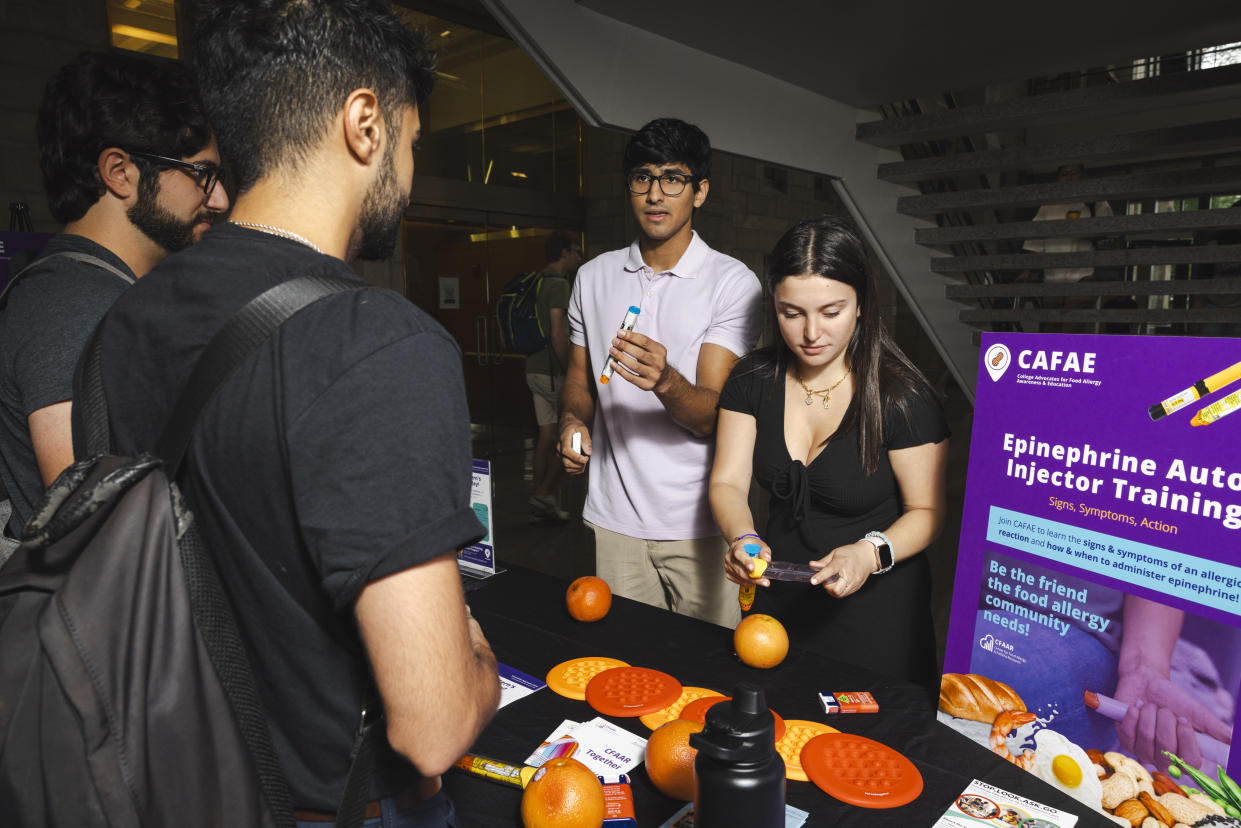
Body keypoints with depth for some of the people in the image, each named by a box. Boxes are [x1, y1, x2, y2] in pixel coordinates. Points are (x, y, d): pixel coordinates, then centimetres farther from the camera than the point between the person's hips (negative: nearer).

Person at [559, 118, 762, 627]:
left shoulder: (733, 282, -7)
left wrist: (664, 381, -34)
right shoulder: (594, 277, 6)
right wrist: (573, 421, -5)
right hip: (615, 518, 3)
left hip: (700, 522, -3)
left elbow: (711, 414, -13)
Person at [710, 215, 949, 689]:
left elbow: (927, 510, -11)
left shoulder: (899, 395, -17)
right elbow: (727, 484, -7)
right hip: (778, 601, 4)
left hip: (876, 612, -3)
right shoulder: (753, 379, -6)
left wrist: (872, 553, -30)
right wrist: (743, 539, -27)